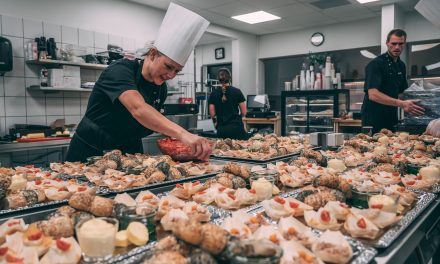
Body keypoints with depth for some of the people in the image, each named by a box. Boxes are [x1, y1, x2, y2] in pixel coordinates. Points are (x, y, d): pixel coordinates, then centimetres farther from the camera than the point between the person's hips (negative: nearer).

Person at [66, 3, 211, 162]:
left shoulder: (161, 89, -3)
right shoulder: (120, 70, -23)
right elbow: (138, 109, -41)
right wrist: (182, 134, -52)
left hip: (129, 152, 5)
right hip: (91, 152, -5)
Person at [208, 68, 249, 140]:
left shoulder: (213, 94, 3)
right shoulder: (237, 91, 0)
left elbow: (212, 114, 2)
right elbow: (243, 112, 1)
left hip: (221, 129, 2)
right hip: (236, 127, -2)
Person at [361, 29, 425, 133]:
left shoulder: (401, 65, 11)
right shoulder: (376, 64, -14)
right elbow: (372, 94, -26)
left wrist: (408, 105, 5)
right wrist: (401, 103, -32)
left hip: (392, 118, 8)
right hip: (374, 120, -7)